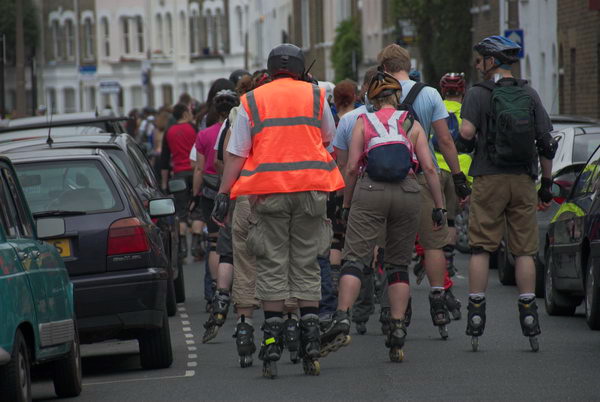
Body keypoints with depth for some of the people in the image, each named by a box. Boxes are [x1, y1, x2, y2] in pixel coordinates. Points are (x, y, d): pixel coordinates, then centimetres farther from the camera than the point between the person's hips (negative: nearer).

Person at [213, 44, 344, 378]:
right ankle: (311, 340, 2)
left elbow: (236, 153, 1)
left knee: (272, 266, 3)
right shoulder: (315, 95, 8)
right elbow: (330, 139, 20)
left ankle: (273, 341, -3)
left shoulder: (252, 101, 5)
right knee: (307, 265, 7)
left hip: (268, 190, -1)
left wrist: (224, 193, 3)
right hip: (311, 187, 1)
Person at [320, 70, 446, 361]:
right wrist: (438, 206, 10)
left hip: (370, 192, -1)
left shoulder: (363, 122, 11)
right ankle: (397, 332, 4)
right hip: (408, 193, 1)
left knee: (355, 258, -6)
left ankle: (342, 320, -26)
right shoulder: (412, 124, 13)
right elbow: (429, 168, 5)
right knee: (398, 265, 11)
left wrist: (346, 205, 12)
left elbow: (352, 168, 4)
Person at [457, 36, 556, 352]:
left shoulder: (479, 94, -3)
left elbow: (466, 132, -17)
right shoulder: (529, 95, 7)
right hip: (523, 181, 3)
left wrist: (466, 146, 6)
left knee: (480, 248, 2)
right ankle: (528, 316, 1)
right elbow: (546, 143, 4)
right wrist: (546, 186, 10)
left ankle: (475, 314, -3)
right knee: (524, 250, 5)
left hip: (489, 179, -3)